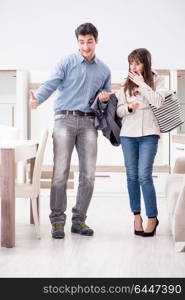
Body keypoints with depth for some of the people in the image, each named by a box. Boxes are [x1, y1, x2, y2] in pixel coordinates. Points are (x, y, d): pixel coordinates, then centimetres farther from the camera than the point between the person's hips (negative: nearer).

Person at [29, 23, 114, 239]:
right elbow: (51, 83, -9)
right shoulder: (67, 62, 4)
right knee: (60, 172, -8)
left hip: (89, 123, 4)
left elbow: (107, 96, 26)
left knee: (88, 174, 1)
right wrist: (37, 99, -29)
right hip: (65, 119, -4)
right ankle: (57, 220, 1)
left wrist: (105, 98, 1)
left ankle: (79, 220, 12)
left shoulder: (104, 70, 16)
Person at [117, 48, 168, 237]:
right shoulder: (126, 84, 13)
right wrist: (128, 107, -10)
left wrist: (141, 84, -8)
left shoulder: (157, 81, 6)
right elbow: (119, 111, 11)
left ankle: (152, 217, -2)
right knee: (132, 176, 5)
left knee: (144, 176, -11)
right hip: (128, 134, 4)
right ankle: (137, 215, 15)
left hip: (148, 134, -3)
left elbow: (158, 102, -10)